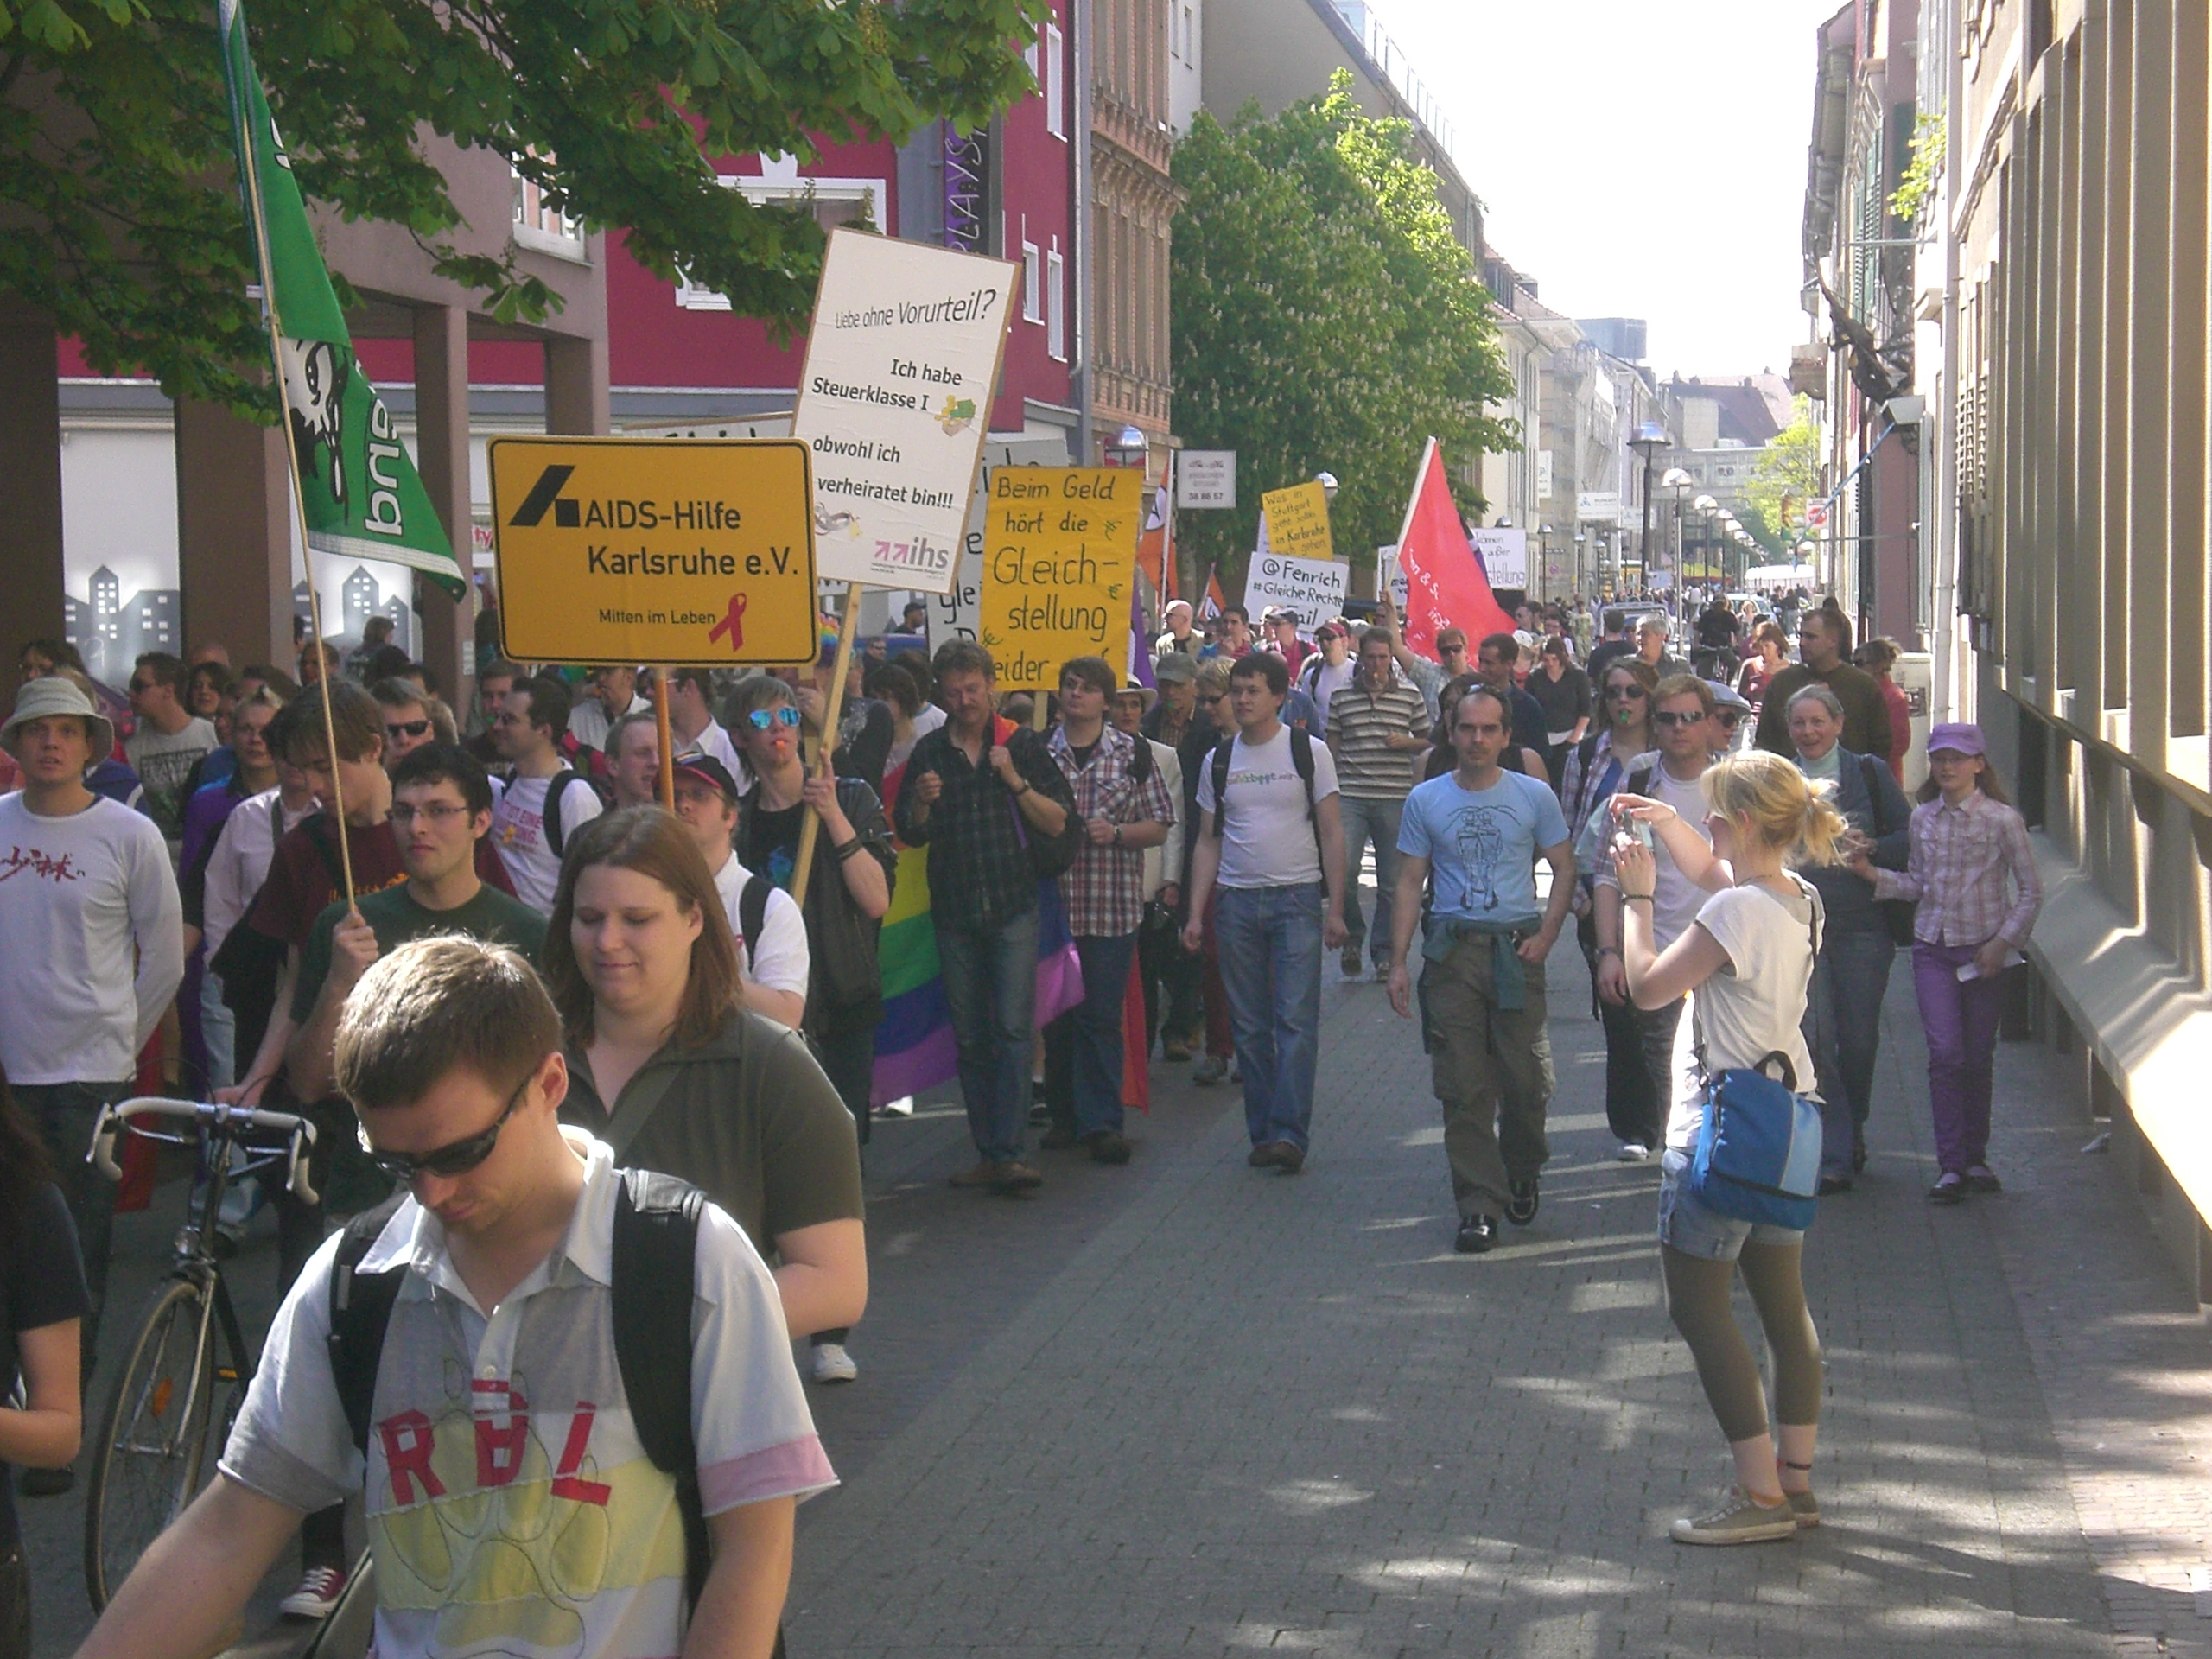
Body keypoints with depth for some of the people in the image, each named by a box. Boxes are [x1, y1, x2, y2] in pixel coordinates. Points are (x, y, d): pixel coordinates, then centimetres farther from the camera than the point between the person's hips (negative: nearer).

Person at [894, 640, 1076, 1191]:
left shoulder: (1022, 745, 2)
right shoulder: (929, 753, 8)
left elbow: (1058, 824, -2)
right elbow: (911, 836, 10)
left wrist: (1016, 781, -16)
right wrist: (922, 803, -11)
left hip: (1013, 907, -3)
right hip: (954, 913, 3)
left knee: (1013, 1031, -11)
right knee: (969, 1038, 6)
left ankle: (1007, 1153, -13)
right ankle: (987, 1151, 14)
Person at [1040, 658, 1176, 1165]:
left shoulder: (1132, 753, 5)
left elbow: (1159, 827, 5)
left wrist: (1116, 832, -11)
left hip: (1112, 907, -2)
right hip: (1051, 903, 2)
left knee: (1101, 1017, -4)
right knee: (1057, 1016, 6)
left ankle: (1100, 1122, -1)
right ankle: (1065, 1115, 17)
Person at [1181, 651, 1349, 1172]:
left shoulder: (1309, 752, 2)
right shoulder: (1218, 761, 11)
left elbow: (1331, 833, 1)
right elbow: (1209, 841, 14)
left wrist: (1335, 909, -5)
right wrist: (1195, 913, 6)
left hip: (1297, 899, -3)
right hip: (1237, 900, 3)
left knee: (1296, 1021, -9)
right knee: (1249, 1026, 4)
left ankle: (1290, 1133, -10)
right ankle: (1262, 1133, 10)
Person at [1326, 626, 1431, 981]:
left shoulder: (1410, 695, 6)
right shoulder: (1341, 696, 7)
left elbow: (1427, 741, 15)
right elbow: (1331, 746, 12)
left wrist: (1407, 743, -7)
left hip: (1395, 798, 0)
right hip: (1350, 795, 0)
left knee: (1391, 881, 4)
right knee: (1343, 872, -12)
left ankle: (1385, 954, 14)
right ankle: (1352, 938, 11)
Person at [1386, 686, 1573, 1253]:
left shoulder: (1534, 796, 4)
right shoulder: (1426, 800, 6)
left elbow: (1564, 869, 9)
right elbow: (1409, 882, 8)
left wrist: (1545, 936, -5)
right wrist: (1398, 962, 1)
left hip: (1516, 950, 0)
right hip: (1451, 951, 0)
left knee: (1525, 1079, 2)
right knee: (1464, 1088, -3)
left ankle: (1522, 1176, 28)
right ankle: (1478, 1205, 1)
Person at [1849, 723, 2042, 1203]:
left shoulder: (2002, 820, -5)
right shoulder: (1922, 818, 5)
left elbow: (2030, 891, -2)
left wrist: (2004, 940, -10)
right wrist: (1872, 874, -2)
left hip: (1984, 949, -2)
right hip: (1933, 948, 2)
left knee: (1978, 1057, 6)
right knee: (1945, 1053, -8)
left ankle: (1975, 1158, 20)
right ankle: (1951, 1166, -6)